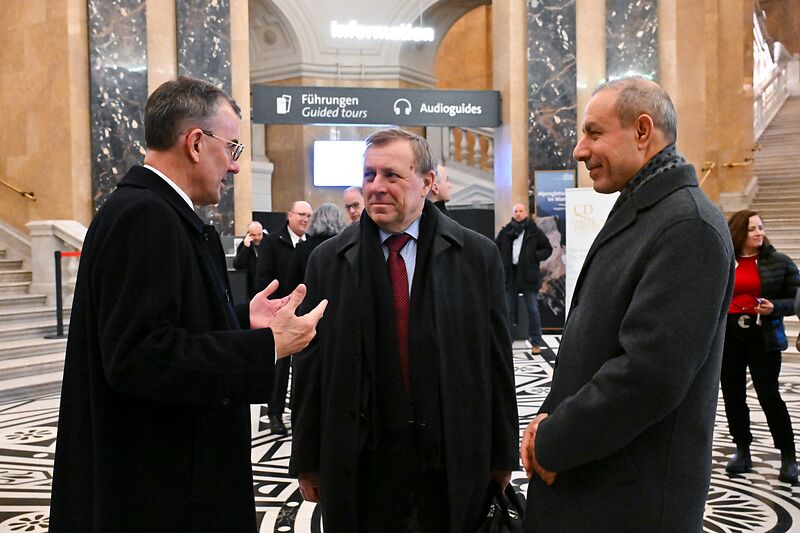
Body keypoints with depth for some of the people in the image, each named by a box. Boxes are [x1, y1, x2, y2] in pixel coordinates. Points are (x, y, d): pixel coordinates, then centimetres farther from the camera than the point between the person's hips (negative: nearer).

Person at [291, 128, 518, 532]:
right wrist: (307, 461, 4)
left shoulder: (477, 255, 0)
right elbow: (311, 367, 4)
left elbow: (496, 362, 2)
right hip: (359, 465, 0)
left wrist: (502, 456, 4)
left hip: (455, 461, 0)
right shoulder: (328, 260, 2)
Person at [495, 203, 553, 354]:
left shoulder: (535, 231, 1)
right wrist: (501, 261, 1)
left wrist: (536, 256, -9)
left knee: (533, 310, 0)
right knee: (509, 310, 10)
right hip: (510, 276, 2)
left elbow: (548, 248, 8)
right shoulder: (506, 231, 7)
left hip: (529, 276, -2)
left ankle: (536, 342, 8)